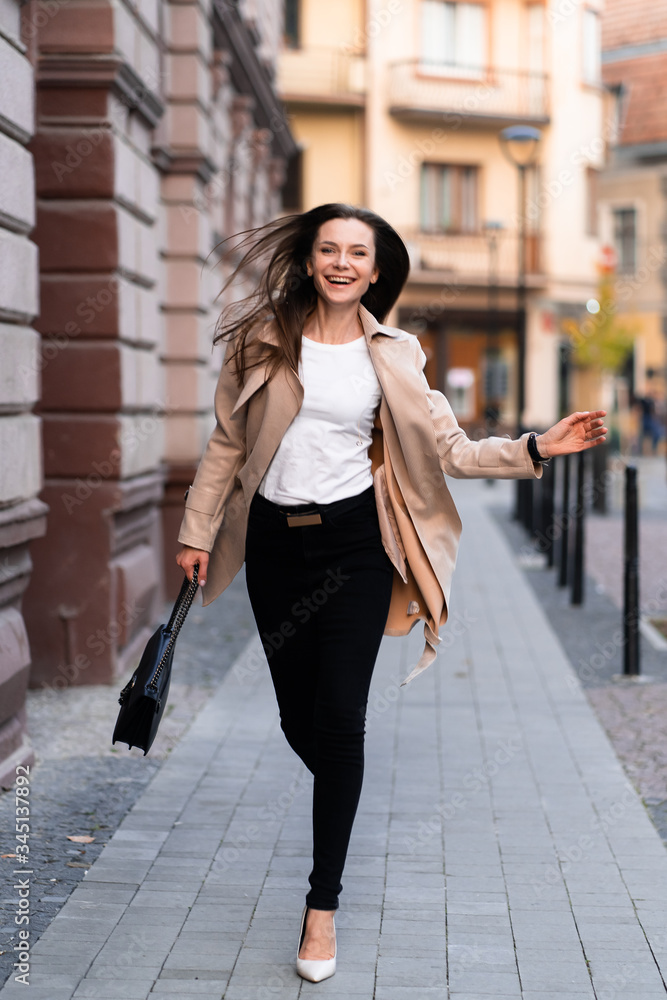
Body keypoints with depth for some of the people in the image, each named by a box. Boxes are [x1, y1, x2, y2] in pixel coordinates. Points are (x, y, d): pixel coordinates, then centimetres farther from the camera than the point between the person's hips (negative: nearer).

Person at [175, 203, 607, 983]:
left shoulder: (390, 357, 3)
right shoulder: (264, 340, 2)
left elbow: (450, 450, 3)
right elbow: (228, 443, 7)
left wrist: (538, 448, -7)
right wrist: (198, 530, 5)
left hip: (355, 543, -1)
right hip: (276, 542, 1)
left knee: (340, 719, -7)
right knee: (298, 719, 7)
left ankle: (323, 903, 2)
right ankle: (343, 804, 40)